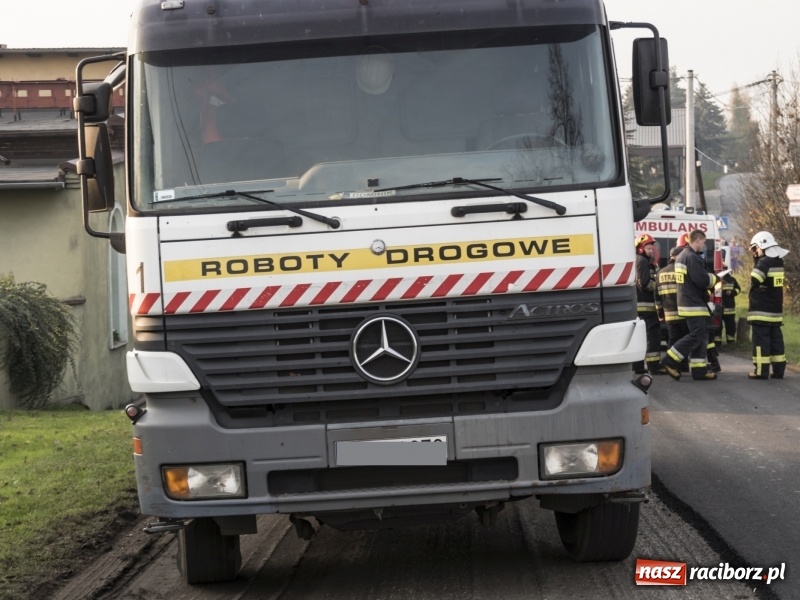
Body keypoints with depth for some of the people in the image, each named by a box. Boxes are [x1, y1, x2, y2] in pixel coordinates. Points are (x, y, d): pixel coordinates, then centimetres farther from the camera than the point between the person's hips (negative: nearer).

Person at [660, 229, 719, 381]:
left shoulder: (681, 256, 16)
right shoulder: (692, 257, -16)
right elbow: (702, 280, -23)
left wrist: (710, 277, 11)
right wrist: (714, 278, -3)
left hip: (687, 302, 10)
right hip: (694, 304, -10)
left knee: (700, 336, 10)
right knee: (696, 336, -9)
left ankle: (699, 370, 8)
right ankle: (670, 361, -9)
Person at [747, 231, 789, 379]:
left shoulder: (764, 262, -16)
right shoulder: (778, 261, 11)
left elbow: (755, 281, -28)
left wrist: (757, 288, -4)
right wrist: (757, 259, 9)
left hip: (762, 310, -8)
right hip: (776, 310, 8)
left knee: (761, 339, -6)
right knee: (776, 339, 10)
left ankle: (761, 371, -7)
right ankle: (778, 370, 12)